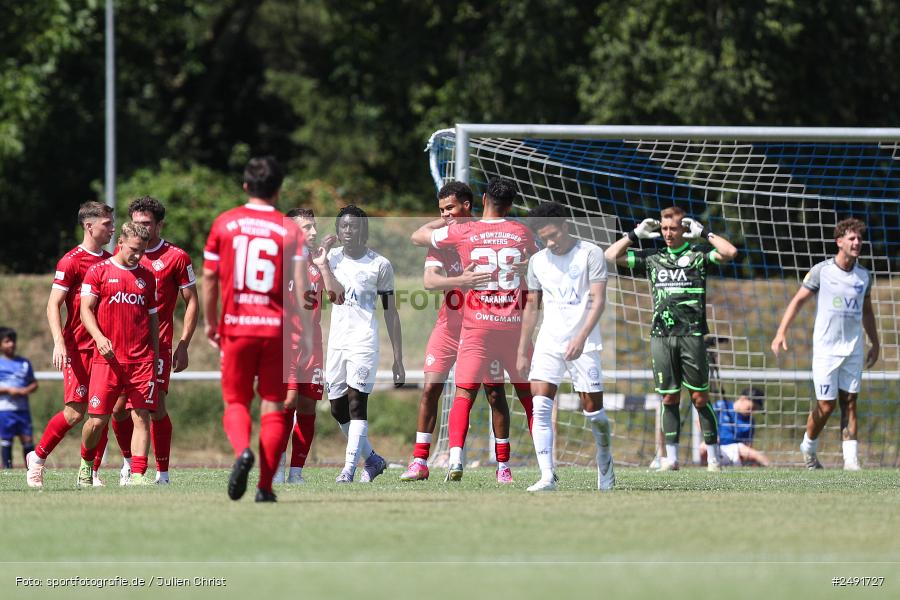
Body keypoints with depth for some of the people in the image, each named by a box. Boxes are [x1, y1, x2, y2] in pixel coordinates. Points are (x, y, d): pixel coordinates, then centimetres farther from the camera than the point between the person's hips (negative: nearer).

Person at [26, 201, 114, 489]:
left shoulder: (110, 261, 13)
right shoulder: (71, 261, -7)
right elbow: (53, 305, -10)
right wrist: (59, 343, -21)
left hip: (104, 347, 6)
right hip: (77, 347, -6)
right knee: (75, 411, -10)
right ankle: (37, 457, 8)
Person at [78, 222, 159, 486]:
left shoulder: (147, 276, 15)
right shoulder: (98, 271, 4)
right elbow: (86, 309, 0)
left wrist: (155, 354, 13)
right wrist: (99, 337, -17)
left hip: (142, 360, 3)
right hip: (107, 356, -3)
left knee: (142, 417, -8)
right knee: (98, 420, -3)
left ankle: (138, 474, -9)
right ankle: (86, 465, 23)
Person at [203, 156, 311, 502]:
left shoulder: (224, 224, 3)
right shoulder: (289, 230, -1)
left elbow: (209, 278, 5)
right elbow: (299, 285, -9)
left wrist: (210, 323, 17)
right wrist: (304, 335, -5)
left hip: (236, 327, 1)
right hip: (277, 327, -1)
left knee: (235, 402, 11)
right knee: (274, 407, 8)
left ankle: (242, 450, -19)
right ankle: (265, 486, 4)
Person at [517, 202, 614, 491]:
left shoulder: (590, 253, -5)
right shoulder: (537, 261, 10)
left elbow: (599, 301, -11)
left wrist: (581, 338, -23)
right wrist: (522, 352, 15)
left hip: (583, 345, -4)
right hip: (548, 344, 4)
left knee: (593, 410, 0)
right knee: (540, 408, -14)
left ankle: (605, 464, 27)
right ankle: (547, 476, -18)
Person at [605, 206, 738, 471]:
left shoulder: (697, 256, 4)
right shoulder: (652, 258, 14)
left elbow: (730, 253, -12)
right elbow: (611, 255, 15)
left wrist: (704, 233, -5)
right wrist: (635, 234, 9)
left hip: (691, 334, -3)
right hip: (661, 336, 3)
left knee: (700, 397, -2)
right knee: (669, 398, 4)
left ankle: (713, 457, 1)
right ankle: (671, 457, 7)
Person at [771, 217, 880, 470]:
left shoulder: (864, 276, 8)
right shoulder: (821, 271, -5)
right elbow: (798, 300, -4)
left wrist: (875, 344, 23)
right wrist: (781, 332, -13)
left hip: (854, 350, 4)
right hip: (826, 348, -4)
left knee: (849, 403, -1)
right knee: (825, 406, -3)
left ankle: (851, 459, -3)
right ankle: (809, 447, 21)